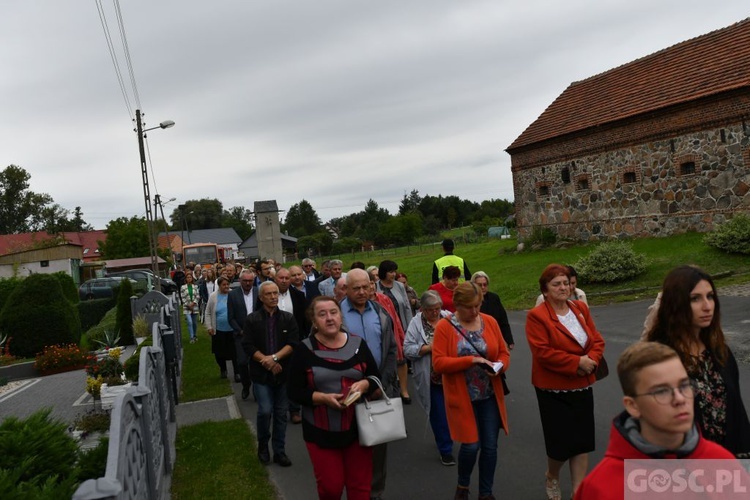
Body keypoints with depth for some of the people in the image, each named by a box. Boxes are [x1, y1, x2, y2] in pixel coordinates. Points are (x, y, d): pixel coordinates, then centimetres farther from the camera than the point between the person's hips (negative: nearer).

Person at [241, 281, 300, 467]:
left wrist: (275, 357, -18)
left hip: (283, 373, 2)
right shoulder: (252, 320, -1)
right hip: (261, 374, -2)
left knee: (281, 414, 8)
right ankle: (262, 445, 17)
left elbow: (293, 343, -6)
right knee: (265, 411, -9)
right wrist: (266, 362, -15)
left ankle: (279, 451, 21)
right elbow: (248, 346, -7)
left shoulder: (288, 318, 2)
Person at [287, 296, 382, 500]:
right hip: (321, 432, -2)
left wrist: (363, 384, -15)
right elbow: (294, 392, -7)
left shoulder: (358, 344, 0)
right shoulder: (304, 350, -7)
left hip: (357, 429, 2)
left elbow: (376, 378, 6)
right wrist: (323, 398, -21)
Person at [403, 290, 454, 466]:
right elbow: (407, 349, -11)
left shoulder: (449, 317, 2)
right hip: (432, 377, -3)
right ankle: (445, 449, 24)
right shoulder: (416, 323, -7)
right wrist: (428, 348, -21)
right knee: (439, 413, 8)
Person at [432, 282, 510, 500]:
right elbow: (438, 363, -16)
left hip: (490, 396, 4)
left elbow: (504, 352, 8)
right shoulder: (444, 326, -10)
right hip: (463, 397, -3)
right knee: (471, 445, -1)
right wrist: (471, 360, -23)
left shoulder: (490, 321, 1)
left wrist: (500, 366, -14)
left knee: (490, 446, 8)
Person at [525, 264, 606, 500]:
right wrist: (577, 362, -20)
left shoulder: (581, 308, 5)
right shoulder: (537, 316, -14)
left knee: (582, 441, 8)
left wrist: (591, 361, -13)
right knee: (561, 442, 3)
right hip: (554, 390, -5)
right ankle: (552, 477, 35)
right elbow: (543, 352, -21)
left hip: (582, 386, 5)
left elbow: (597, 341, 6)